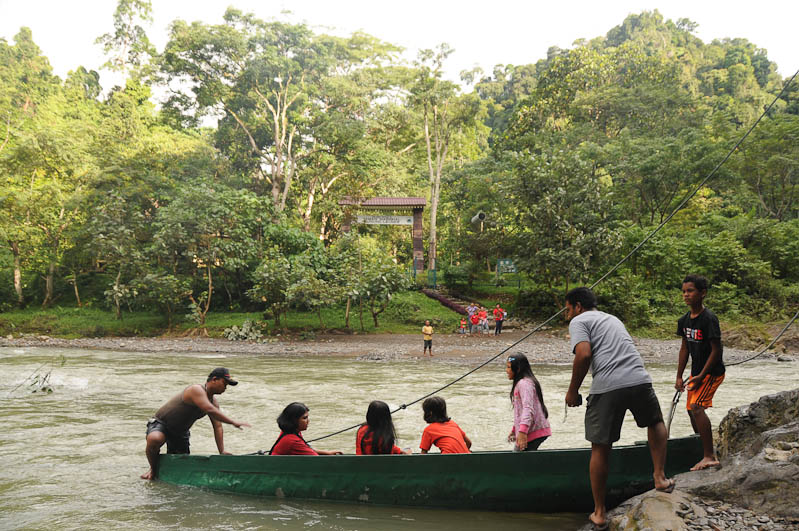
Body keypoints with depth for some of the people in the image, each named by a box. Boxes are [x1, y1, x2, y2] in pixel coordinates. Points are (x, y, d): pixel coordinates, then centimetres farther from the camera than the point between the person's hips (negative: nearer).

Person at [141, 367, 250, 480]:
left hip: (180, 432, 8)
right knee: (154, 439, -38)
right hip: (160, 423, -8)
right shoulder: (196, 390, -27)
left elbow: (218, 427, -4)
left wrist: (222, 452, -14)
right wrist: (234, 422, -43)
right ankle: (153, 469, -10)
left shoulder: (214, 401, -1)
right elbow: (210, 411, -41)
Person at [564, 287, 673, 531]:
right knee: (656, 421, 34)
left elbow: (584, 354, -8)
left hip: (607, 388, -5)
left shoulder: (579, 321, 9)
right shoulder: (613, 319, 30)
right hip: (639, 380, 5)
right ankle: (660, 477, 26)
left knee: (600, 449, 8)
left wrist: (572, 391, 0)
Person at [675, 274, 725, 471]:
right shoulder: (684, 320, 4)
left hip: (712, 372, -9)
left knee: (696, 407, -21)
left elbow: (716, 349, -19)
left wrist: (701, 376, -19)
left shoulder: (709, 318, -19)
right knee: (691, 409, 14)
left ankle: (709, 457, -19)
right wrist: (679, 376, 12)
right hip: (697, 372, 9)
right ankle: (704, 450, 31)